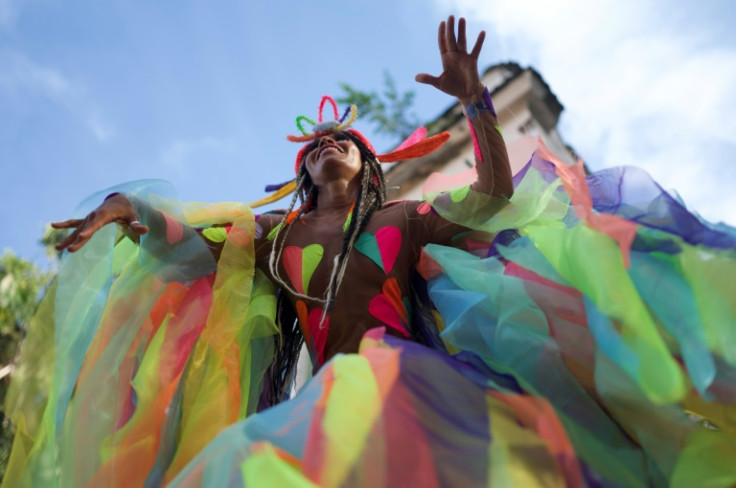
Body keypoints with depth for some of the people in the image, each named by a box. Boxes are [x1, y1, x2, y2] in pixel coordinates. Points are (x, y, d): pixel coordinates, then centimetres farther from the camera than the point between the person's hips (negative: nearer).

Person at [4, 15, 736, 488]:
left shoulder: (404, 218, 16)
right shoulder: (272, 234, 21)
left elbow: (495, 190, 7)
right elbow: (183, 234, 14)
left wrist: (474, 100, -3)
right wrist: (133, 206, -6)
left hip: (394, 371, -2)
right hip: (325, 390, 2)